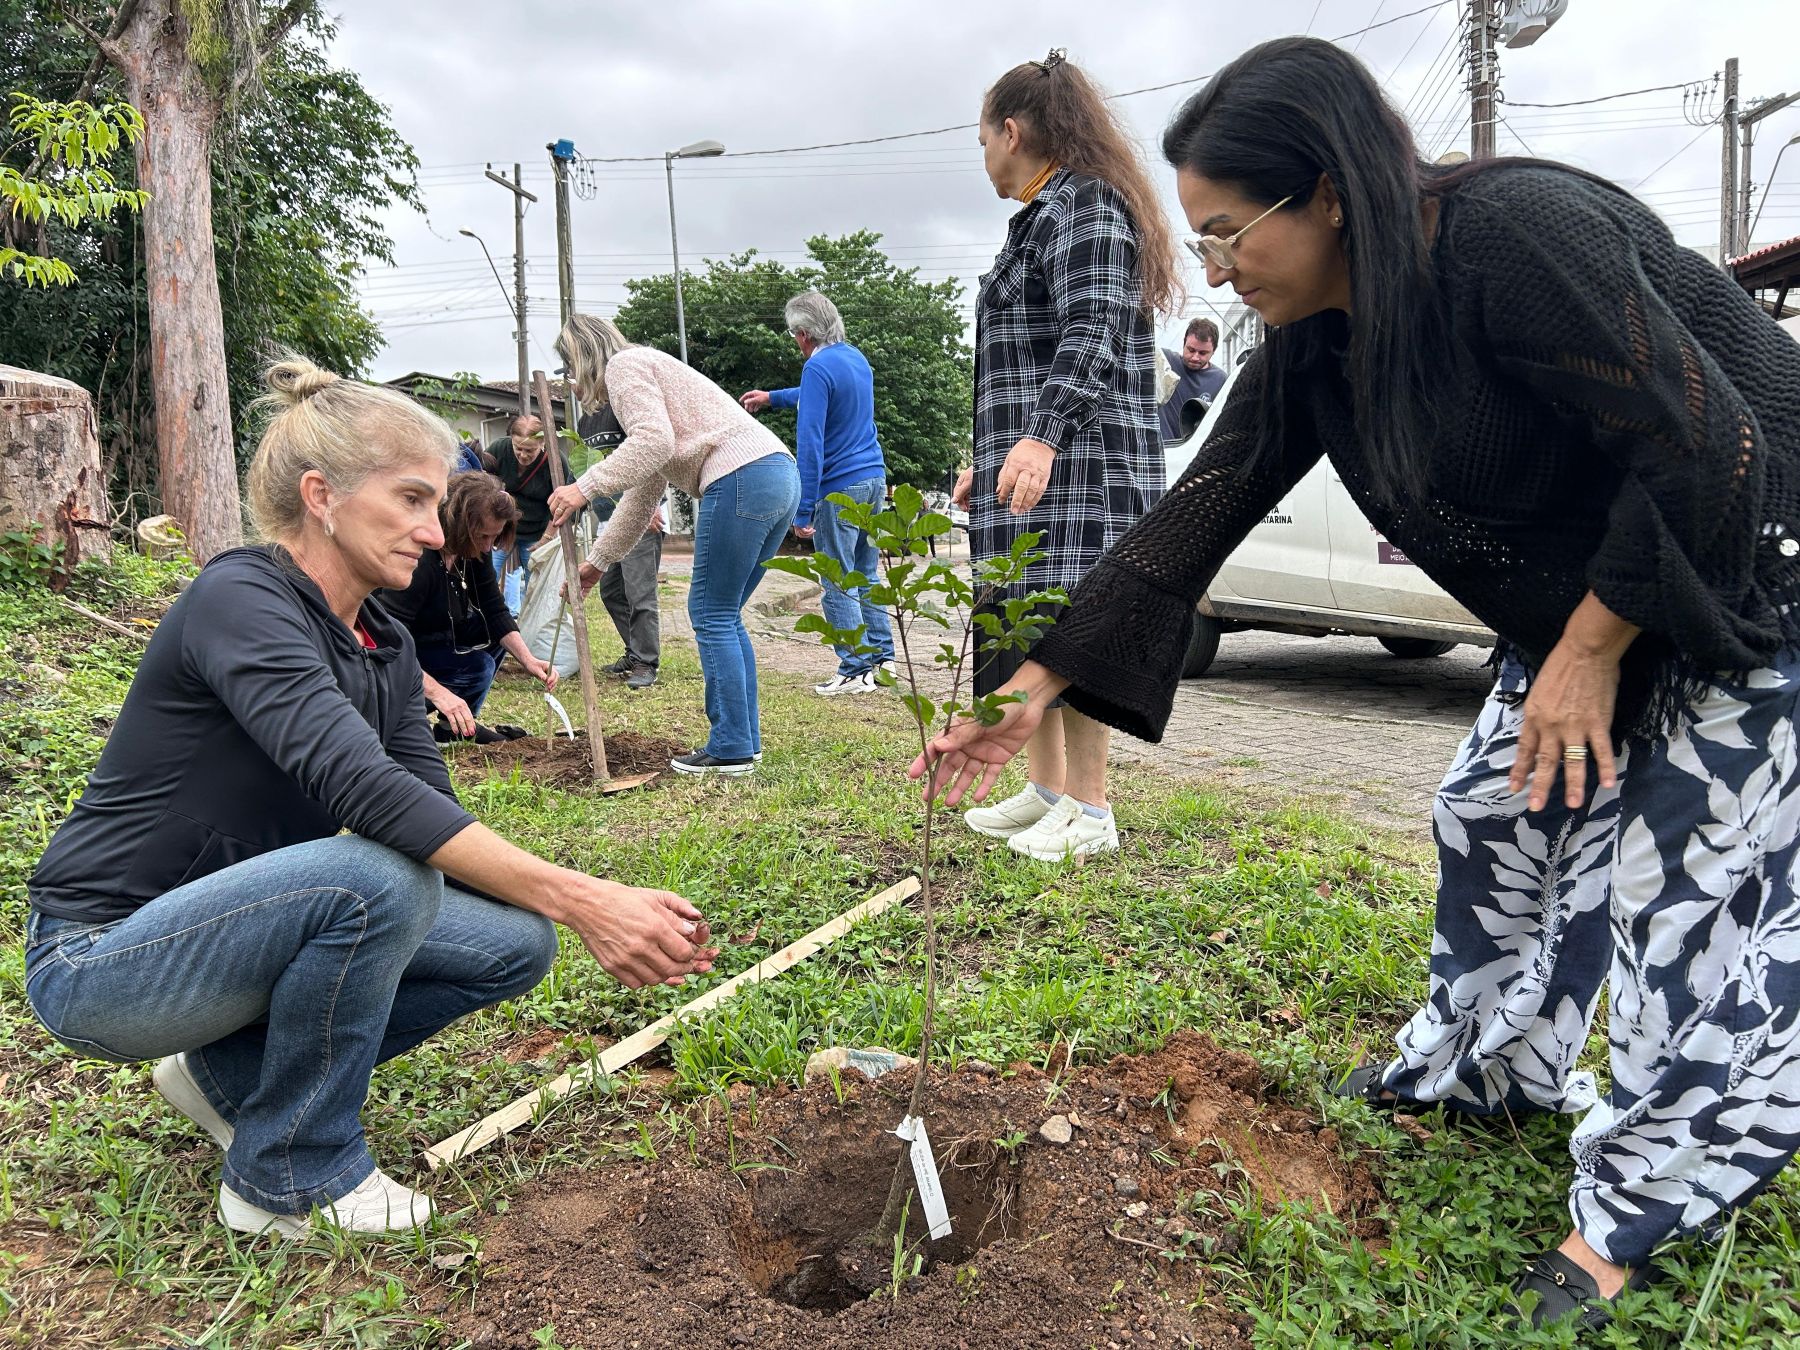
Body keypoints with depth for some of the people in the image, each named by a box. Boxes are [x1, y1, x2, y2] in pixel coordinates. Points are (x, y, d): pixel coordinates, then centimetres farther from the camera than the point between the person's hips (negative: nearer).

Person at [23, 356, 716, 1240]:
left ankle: (234, 1072, 10)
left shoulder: (385, 647, 2)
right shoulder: (239, 599, -22)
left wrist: (605, 913, -18)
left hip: (229, 928, 8)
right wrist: (577, 900, -41)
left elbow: (435, 821, -2)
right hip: (101, 960, -7)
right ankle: (290, 1176, -9)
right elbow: (362, 785, -37)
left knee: (514, 941, -8)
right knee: (381, 879, -33)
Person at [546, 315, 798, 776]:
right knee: (724, 616, 15)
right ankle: (744, 740, 17)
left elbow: (655, 440, -15)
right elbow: (642, 496, 33)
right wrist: (597, 561, 35)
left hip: (740, 478, -10)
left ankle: (730, 749, 1)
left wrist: (584, 487, -12)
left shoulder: (624, 365, 4)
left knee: (711, 615, -2)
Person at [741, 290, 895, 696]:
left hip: (839, 486, -8)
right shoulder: (857, 358, 13)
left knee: (837, 584, -1)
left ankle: (856, 671, 1)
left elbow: (810, 441, -19)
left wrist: (803, 510, -18)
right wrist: (771, 397, 46)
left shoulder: (818, 367, -13)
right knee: (866, 575, 15)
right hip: (874, 479, 8)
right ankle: (882, 658, 17)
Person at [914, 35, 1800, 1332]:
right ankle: (1481, 1065, 34)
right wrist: (1032, 690, -9)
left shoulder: (1516, 238, -31)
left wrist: (1592, 651, -20)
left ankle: (1644, 1201, 9)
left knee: (1684, 876, -5)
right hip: (1582, 599, 8)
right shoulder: (1312, 345, -6)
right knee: (1498, 816, 13)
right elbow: (1196, 516, -6)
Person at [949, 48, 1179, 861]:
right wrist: (987, 459, 29)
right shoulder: (1045, 216, 24)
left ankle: (1090, 811, 1)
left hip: (1076, 462, -10)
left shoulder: (1083, 206, -7)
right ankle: (1047, 790, 22)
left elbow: (1091, 335, -21)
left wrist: (1042, 437, -34)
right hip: (1030, 463, 10)